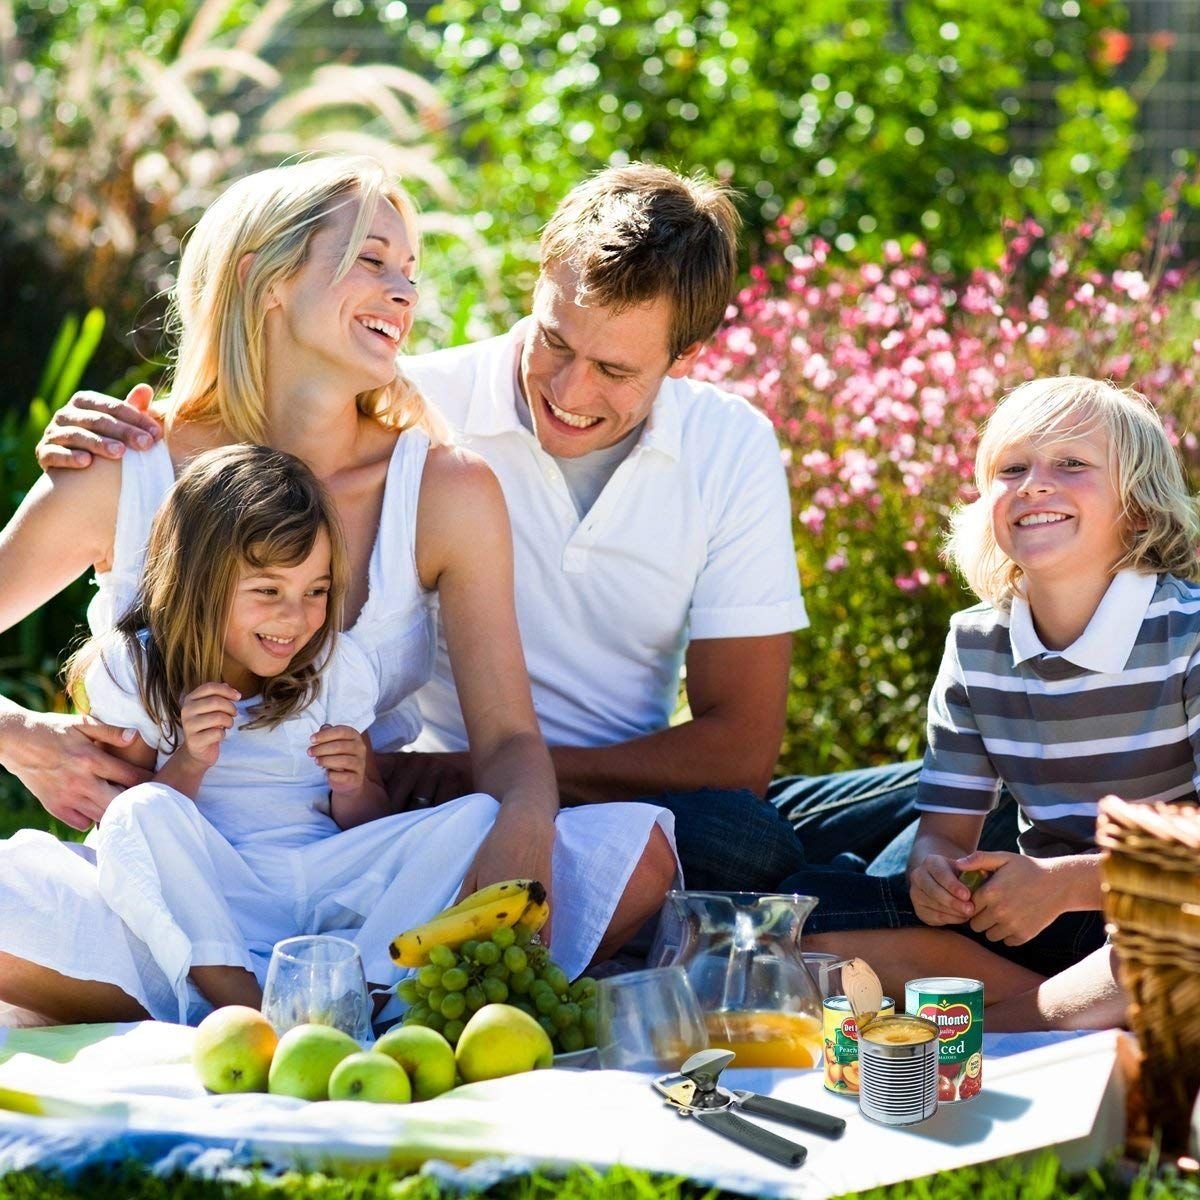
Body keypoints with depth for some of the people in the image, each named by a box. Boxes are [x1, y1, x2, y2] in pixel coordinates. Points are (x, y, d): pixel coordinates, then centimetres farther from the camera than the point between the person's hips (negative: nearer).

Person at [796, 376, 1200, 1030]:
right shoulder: (975, 645, 5)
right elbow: (946, 828, 6)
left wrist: (1067, 881, -26)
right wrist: (932, 872, -20)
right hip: (1038, 917, 5)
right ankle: (1075, 1010, -16)